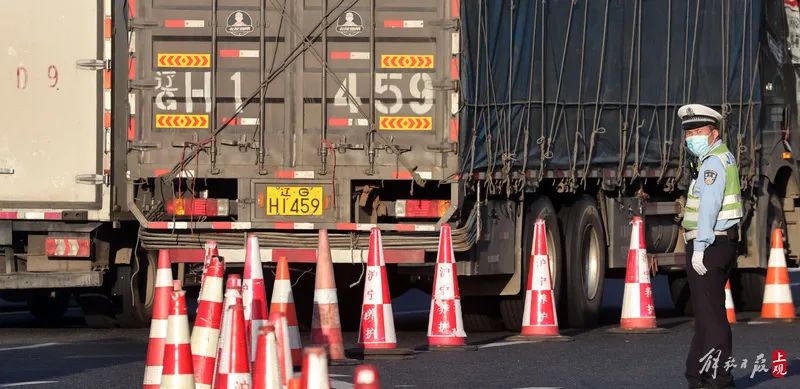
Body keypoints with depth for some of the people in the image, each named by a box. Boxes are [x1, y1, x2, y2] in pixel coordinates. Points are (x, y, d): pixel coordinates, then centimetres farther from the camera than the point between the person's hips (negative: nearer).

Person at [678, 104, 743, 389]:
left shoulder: (713, 162, -14)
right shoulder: (725, 157, 18)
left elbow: (709, 206, -23)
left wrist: (699, 248, -25)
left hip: (709, 246, -11)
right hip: (723, 244, 11)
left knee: (710, 313, -9)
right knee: (705, 312, 15)